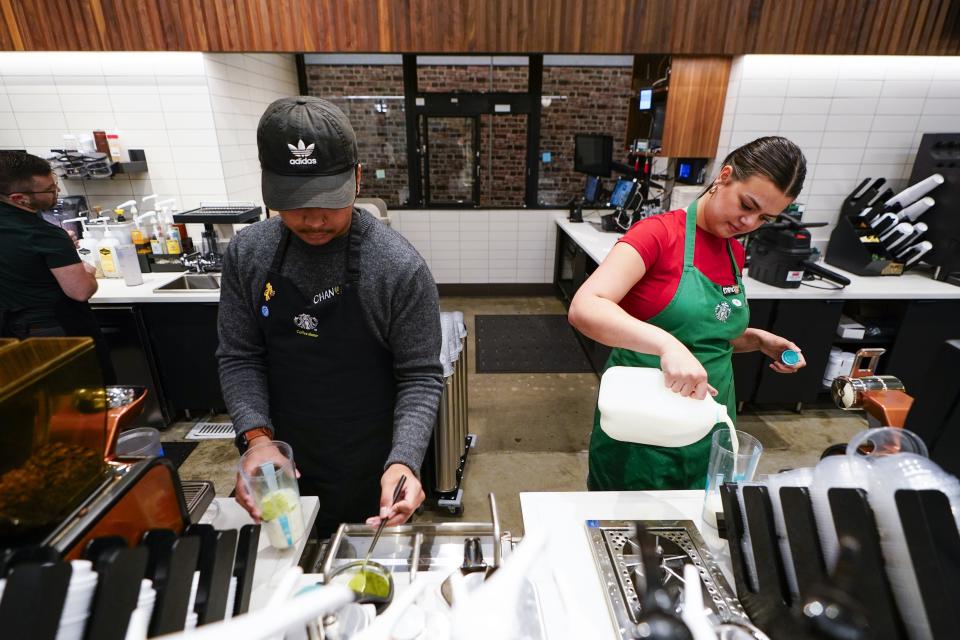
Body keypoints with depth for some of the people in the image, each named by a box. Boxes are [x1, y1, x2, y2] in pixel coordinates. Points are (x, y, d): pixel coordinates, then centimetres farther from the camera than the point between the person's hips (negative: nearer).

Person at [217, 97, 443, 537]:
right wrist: (257, 436, -17)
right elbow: (239, 358, -2)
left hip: (373, 469, -3)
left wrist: (403, 461, -29)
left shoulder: (400, 267, -20)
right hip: (283, 463, 4)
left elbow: (420, 376, -16)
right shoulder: (247, 254, -7)